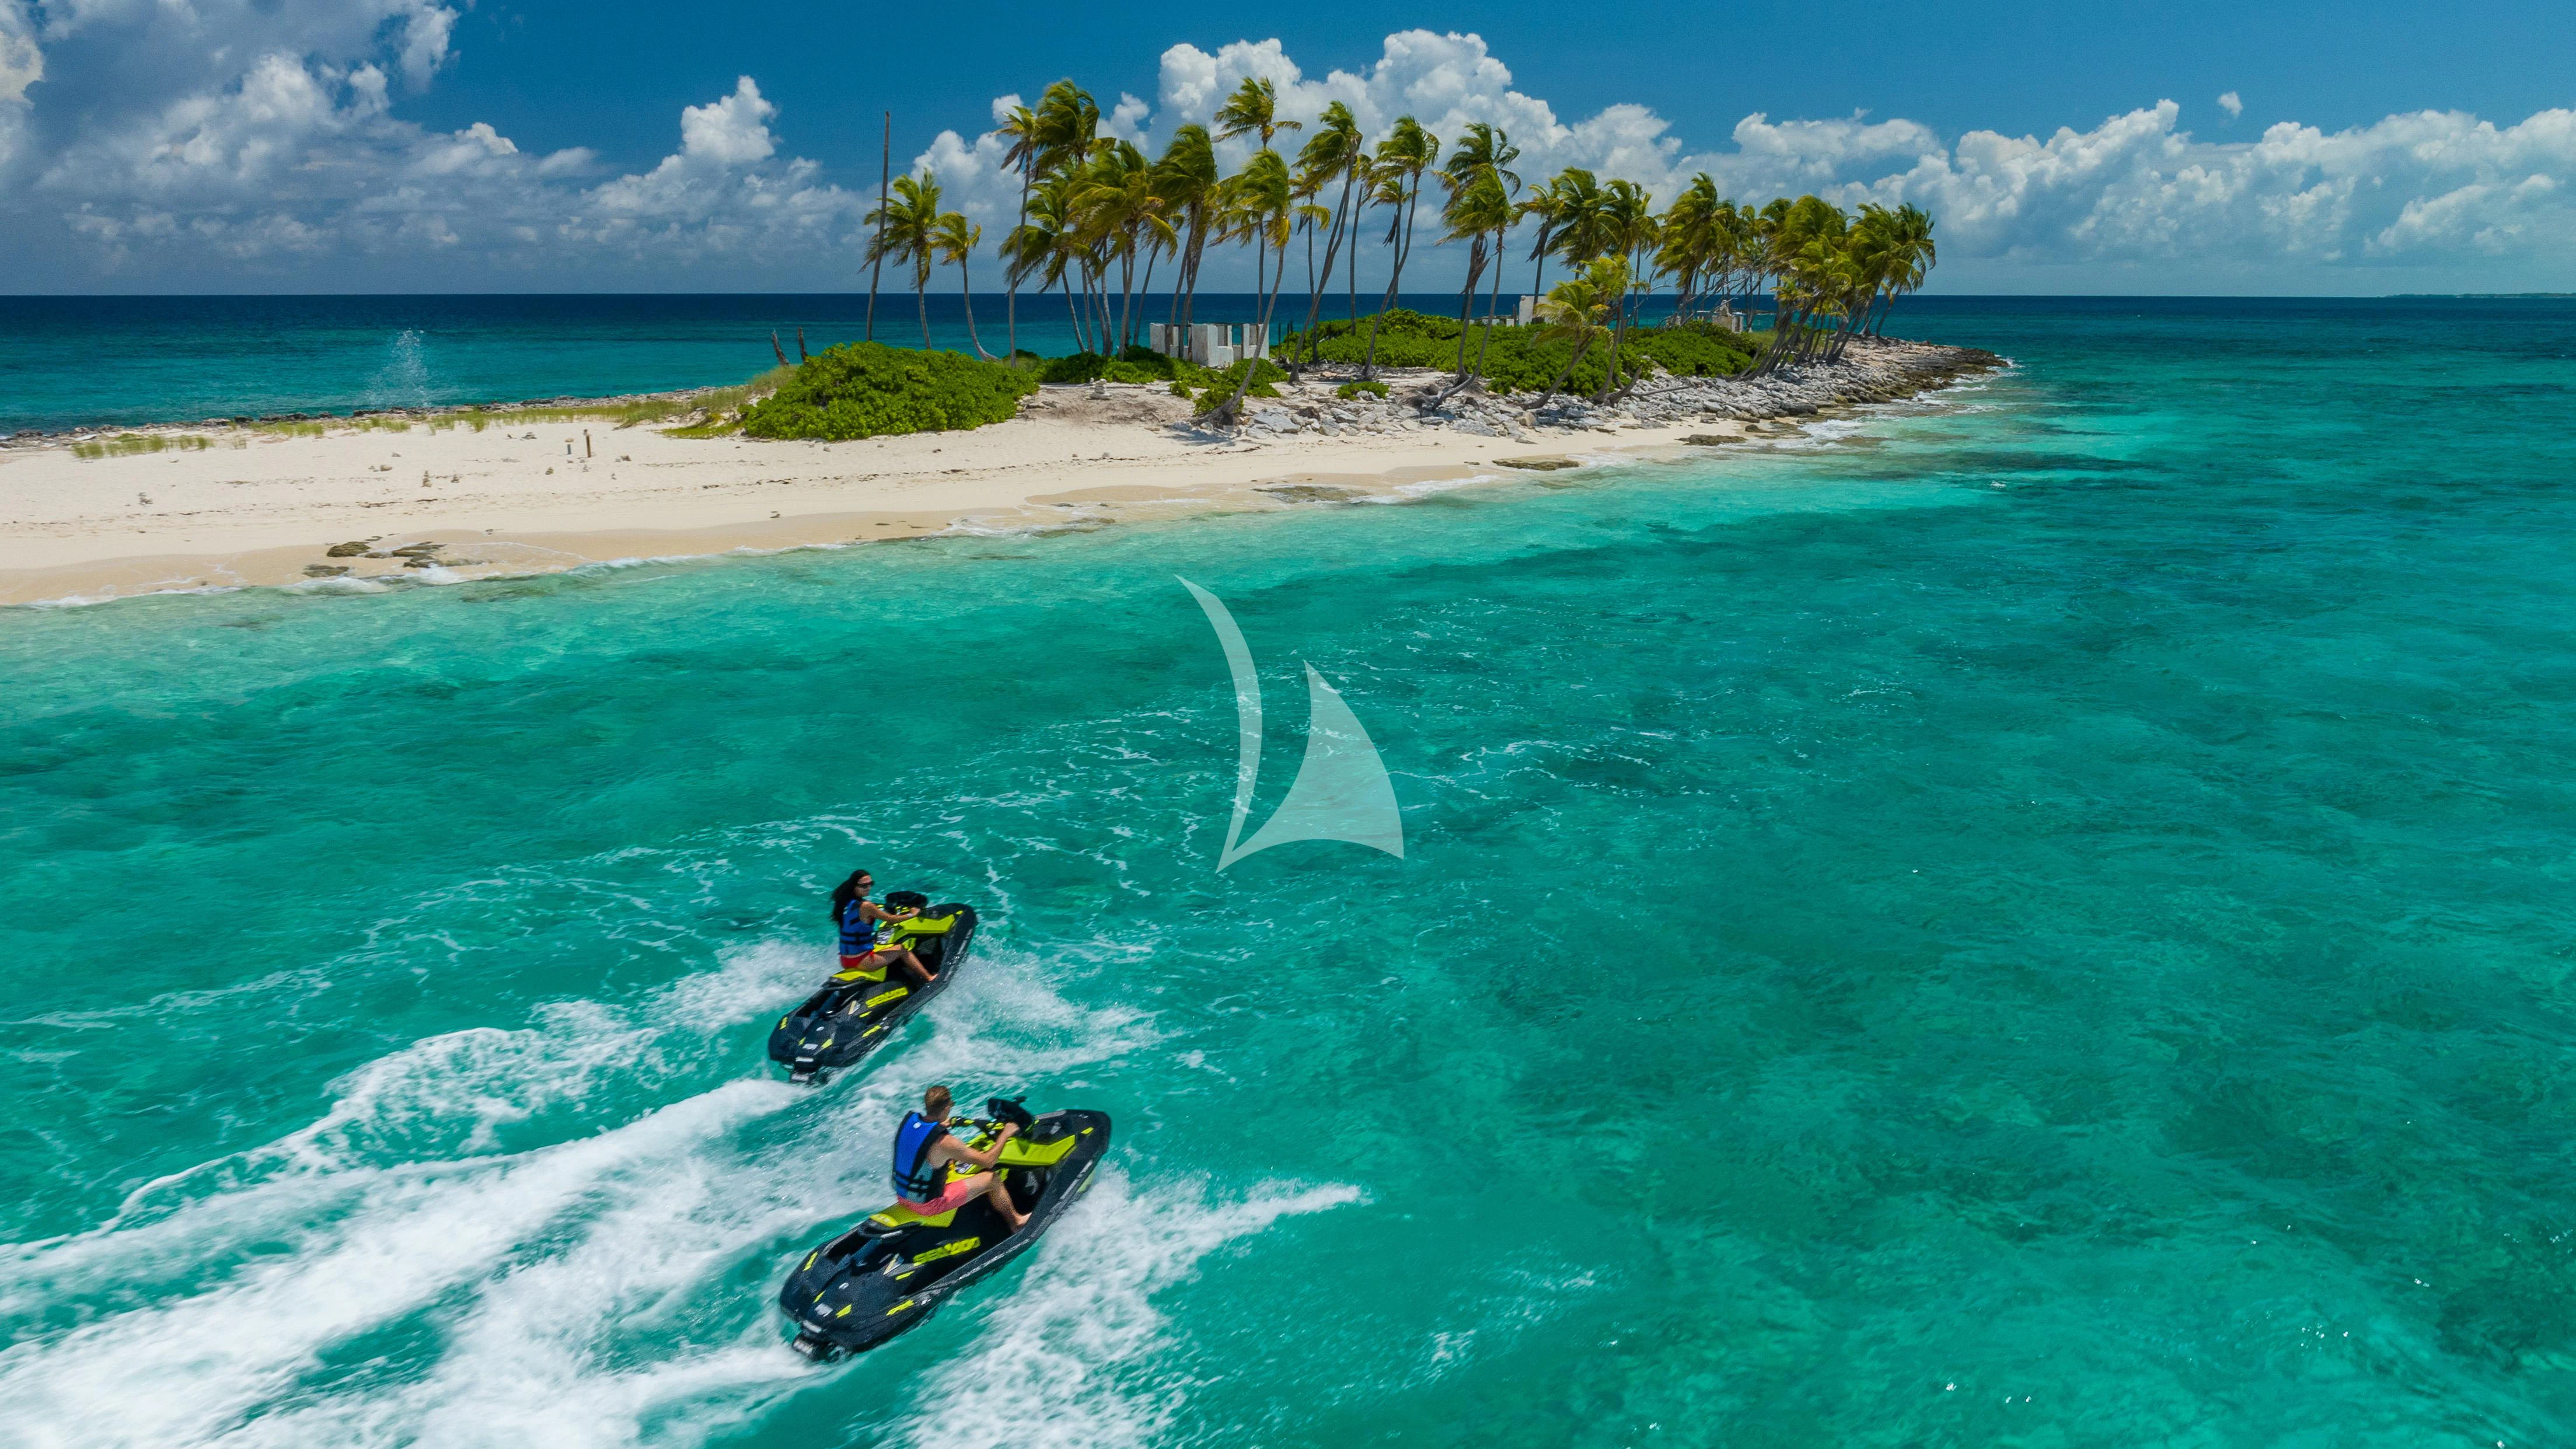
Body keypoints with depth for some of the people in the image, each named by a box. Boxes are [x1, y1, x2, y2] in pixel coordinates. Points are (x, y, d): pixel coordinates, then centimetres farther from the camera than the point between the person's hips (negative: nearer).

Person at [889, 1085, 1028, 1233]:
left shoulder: (908, 1119, -9)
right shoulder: (944, 1143, -29)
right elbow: (988, 1161, -19)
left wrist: (940, 1125, 32)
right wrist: (1005, 1134, -6)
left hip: (901, 1195, 8)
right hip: (928, 1204, -8)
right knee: (993, 1179, 3)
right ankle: (1016, 1222, 28)